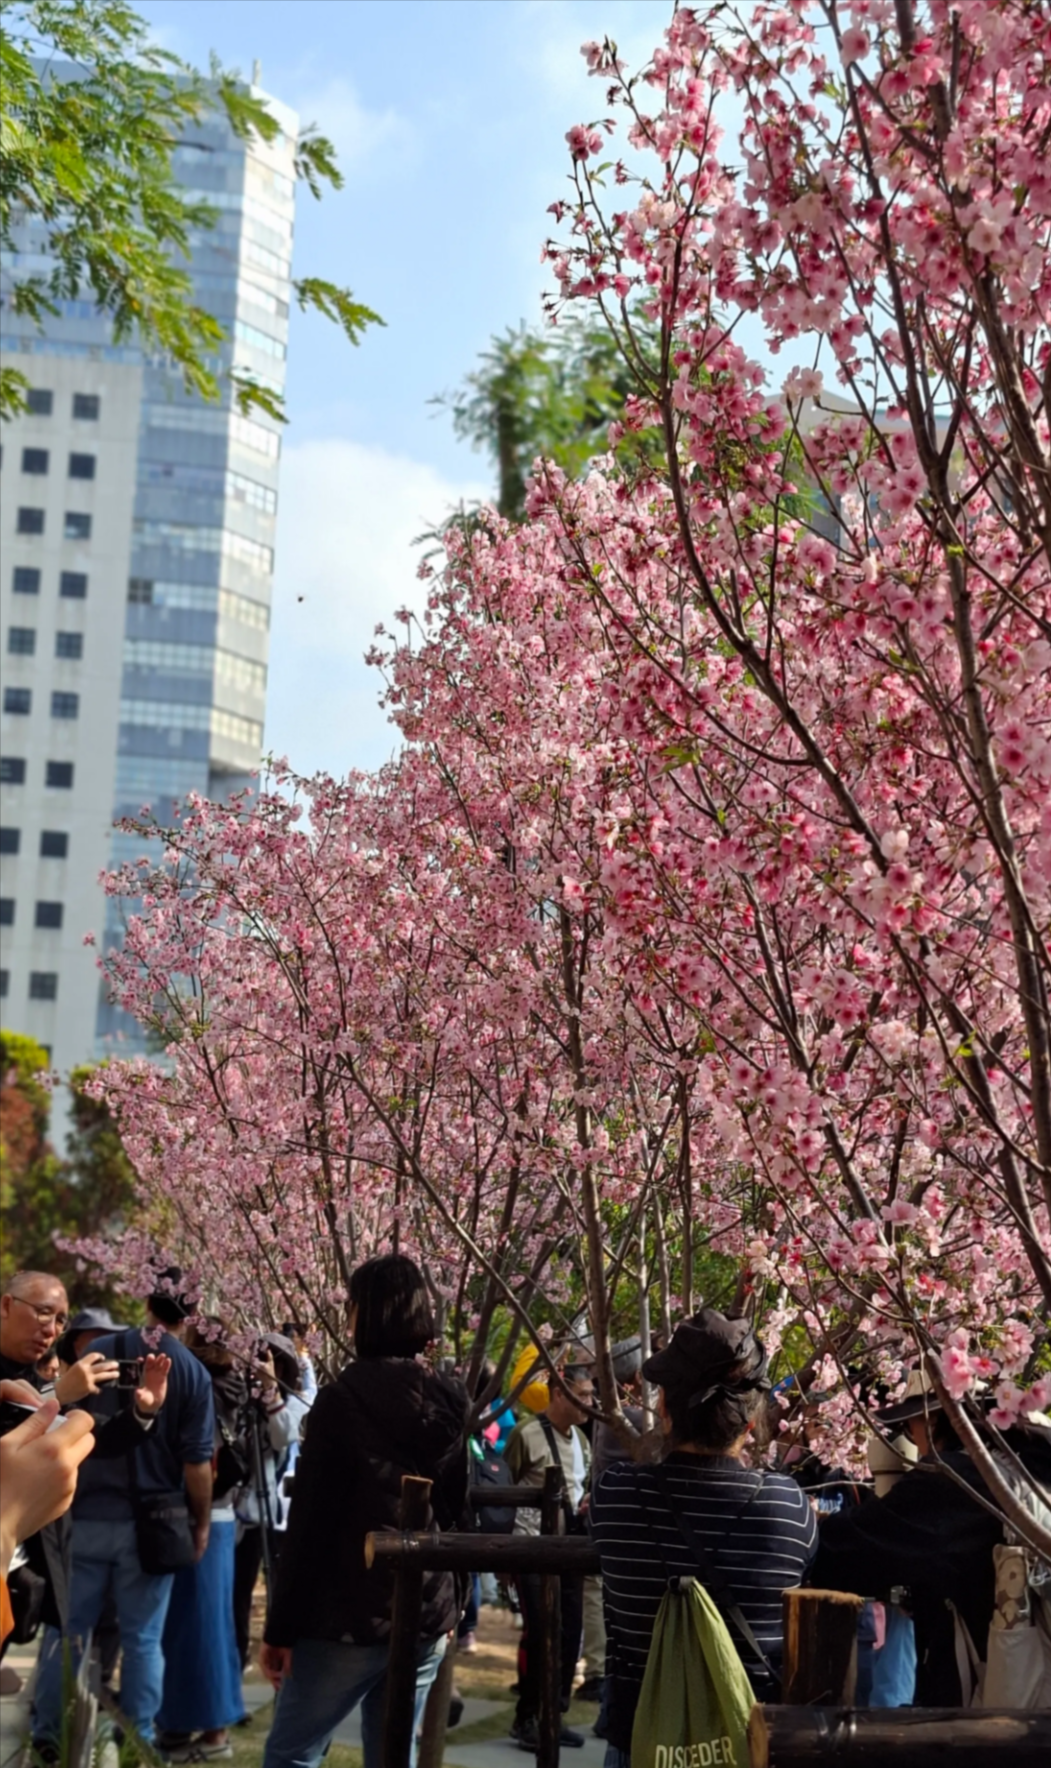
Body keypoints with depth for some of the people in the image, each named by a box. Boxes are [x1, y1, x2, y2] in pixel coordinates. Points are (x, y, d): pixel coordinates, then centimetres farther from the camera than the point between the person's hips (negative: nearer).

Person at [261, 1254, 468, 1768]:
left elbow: (308, 1522, -11)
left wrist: (281, 1627, -7)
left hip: (350, 1617, -5)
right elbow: (461, 1511, 11)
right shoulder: (452, 1402, 5)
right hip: (427, 1616, 5)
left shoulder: (342, 1399, -11)